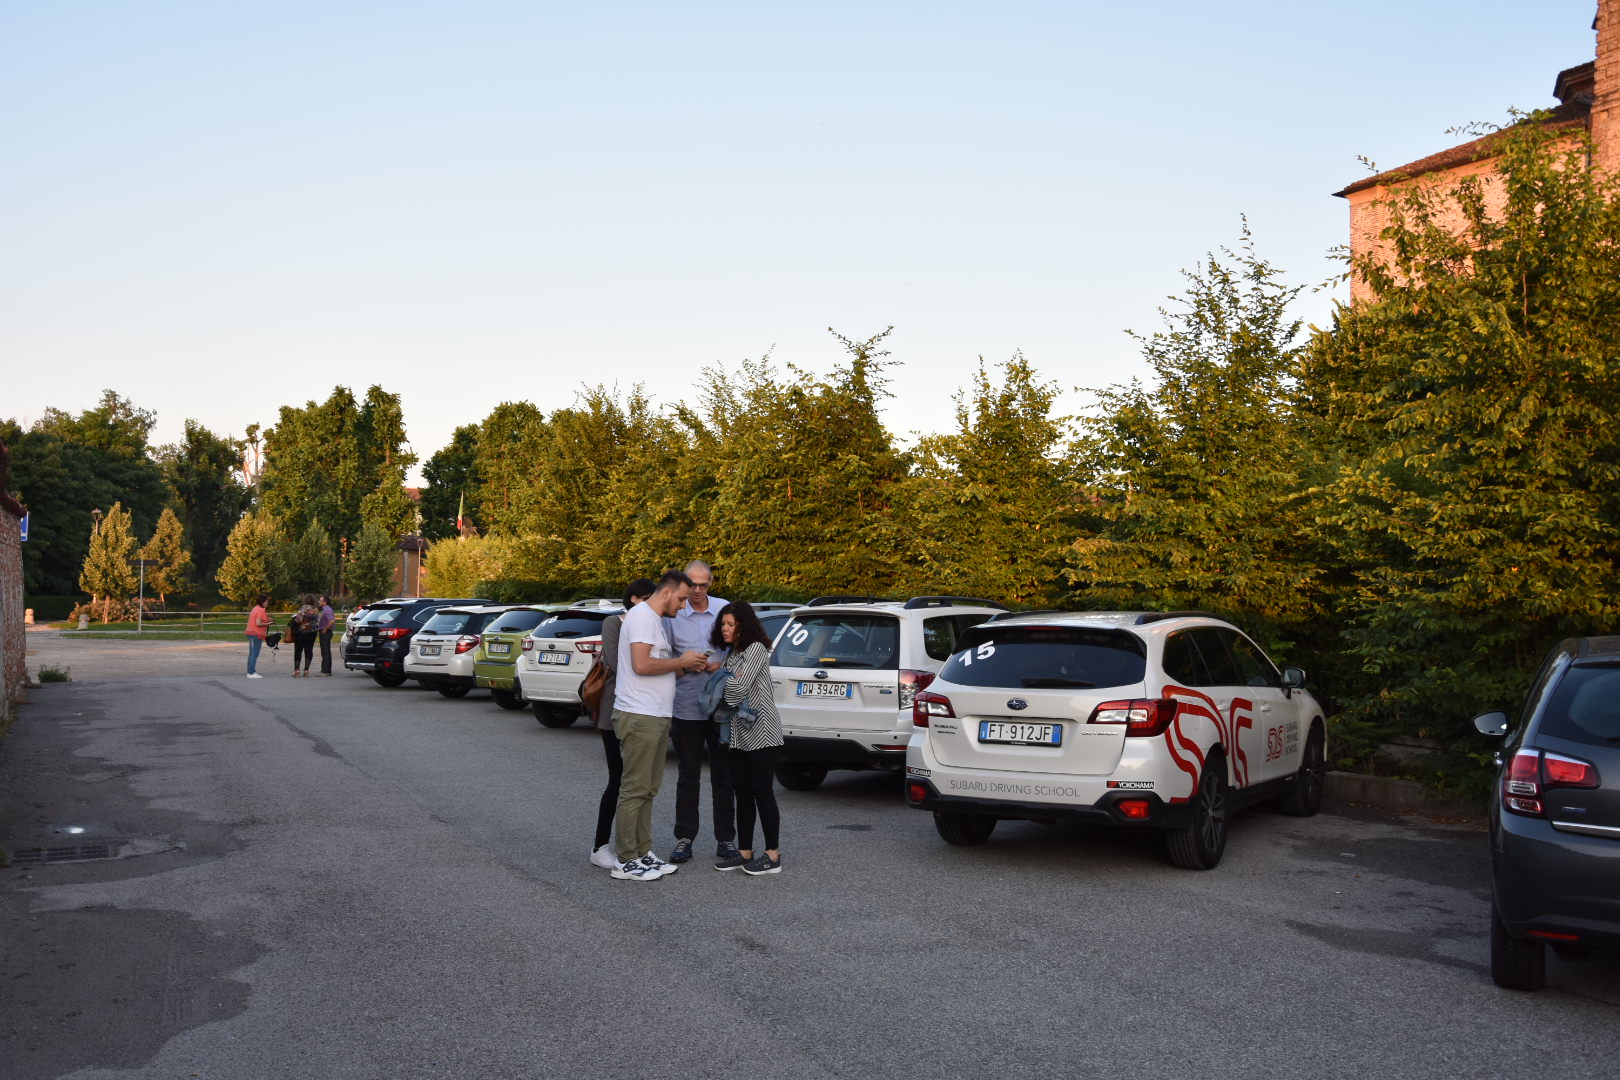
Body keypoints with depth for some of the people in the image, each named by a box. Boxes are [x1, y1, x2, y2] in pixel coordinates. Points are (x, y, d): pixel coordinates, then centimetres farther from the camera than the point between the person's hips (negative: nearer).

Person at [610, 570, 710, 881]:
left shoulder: (656, 621, 20)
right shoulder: (641, 616, -12)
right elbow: (641, 665, -22)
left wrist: (687, 667, 7)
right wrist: (681, 662, -11)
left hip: (656, 717, 10)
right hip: (639, 716, -10)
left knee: (647, 789, 14)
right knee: (634, 789, -6)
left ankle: (642, 853, 20)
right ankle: (625, 862, -1)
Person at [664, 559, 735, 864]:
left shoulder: (726, 610, 2)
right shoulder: (673, 615, -3)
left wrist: (722, 664, -10)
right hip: (687, 709, -1)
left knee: (723, 775, 8)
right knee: (688, 776, 7)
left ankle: (725, 838, 18)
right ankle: (684, 838, 16)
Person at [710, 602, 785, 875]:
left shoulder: (756, 649, -9)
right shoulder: (731, 653, 18)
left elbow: (739, 686, -17)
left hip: (760, 732, -8)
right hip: (738, 733, 8)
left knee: (762, 791, -6)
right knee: (742, 793, 9)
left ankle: (773, 855, -1)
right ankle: (744, 852, 15)